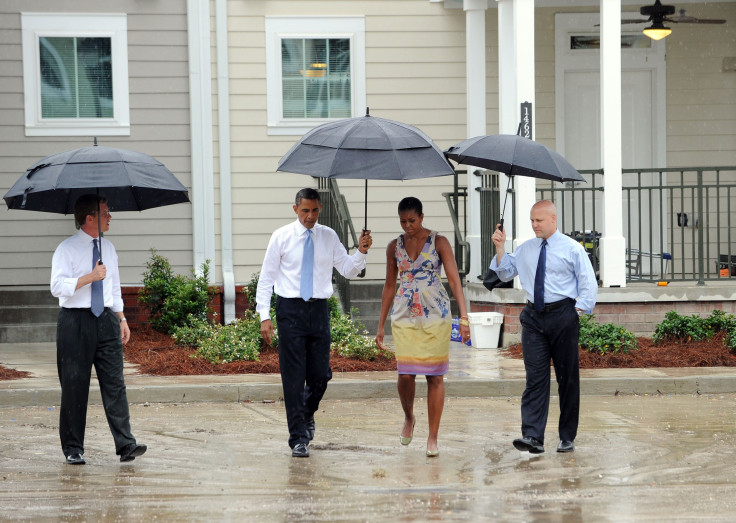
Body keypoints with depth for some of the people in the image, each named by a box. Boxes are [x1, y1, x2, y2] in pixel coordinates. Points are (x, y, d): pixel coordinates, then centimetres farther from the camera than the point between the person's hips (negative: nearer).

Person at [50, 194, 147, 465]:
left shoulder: (108, 249, 14)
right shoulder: (67, 249, -5)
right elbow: (58, 287, -15)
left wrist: (121, 319, 18)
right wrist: (90, 277, -21)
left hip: (106, 320, 5)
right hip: (76, 321, -5)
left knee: (115, 383, -3)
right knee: (74, 386, 1)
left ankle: (125, 443, -8)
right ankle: (73, 448, 10)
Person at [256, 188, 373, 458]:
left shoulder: (329, 237, 7)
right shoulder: (281, 237, 0)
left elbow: (348, 270, 9)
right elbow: (266, 277, 1)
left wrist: (361, 251, -11)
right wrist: (264, 315, -7)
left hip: (319, 309, 3)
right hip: (290, 309, -3)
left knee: (320, 375, 5)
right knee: (294, 377, -3)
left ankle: (306, 413, 36)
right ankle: (299, 438, 2)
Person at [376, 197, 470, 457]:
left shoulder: (439, 242, -3)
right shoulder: (394, 246, 7)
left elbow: (454, 280, -8)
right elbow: (389, 286, 14)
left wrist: (464, 317, -18)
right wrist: (381, 325, 14)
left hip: (436, 315, -2)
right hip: (404, 317, 2)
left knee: (434, 376, 0)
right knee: (405, 374, -7)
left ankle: (433, 438, 7)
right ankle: (409, 418, 24)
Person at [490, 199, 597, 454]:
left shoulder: (572, 249, 0)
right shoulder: (525, 249, 12)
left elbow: (589, 284, 0)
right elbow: (505, 273, 19)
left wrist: (578, 312, -9)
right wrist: (500, 248, 5)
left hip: (563, 314, -3)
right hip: (533, 316, 3)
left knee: (567, 377, 4)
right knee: (535, 376, -6)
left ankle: (567, 438, 12)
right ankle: (532, 436, -13)